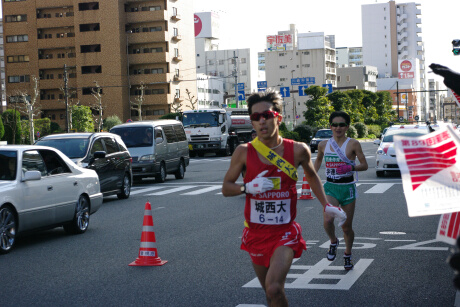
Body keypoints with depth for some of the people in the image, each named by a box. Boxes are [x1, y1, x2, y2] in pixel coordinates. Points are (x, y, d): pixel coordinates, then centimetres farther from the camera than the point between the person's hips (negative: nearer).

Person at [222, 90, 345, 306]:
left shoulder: (298, 150, -6)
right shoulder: (244, 152, -7)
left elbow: (312, 176, 15)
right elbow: (226, 188, 0)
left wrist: (326, 206, 11)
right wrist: (248, 187, -19)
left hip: (285, 232, -2)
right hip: (255, 233, 2)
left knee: (274, 288, -23)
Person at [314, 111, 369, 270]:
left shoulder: (353, 144, -6)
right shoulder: (323, 145, 4)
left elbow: (364, 165, -4)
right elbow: (318, 159, 25)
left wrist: (351, 167, -21)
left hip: (347, 188, -1)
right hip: (330, 187, 2)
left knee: (347, 227, 7)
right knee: (327, 220, -22)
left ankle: (348, 255, 33)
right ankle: (333, 242, 10)